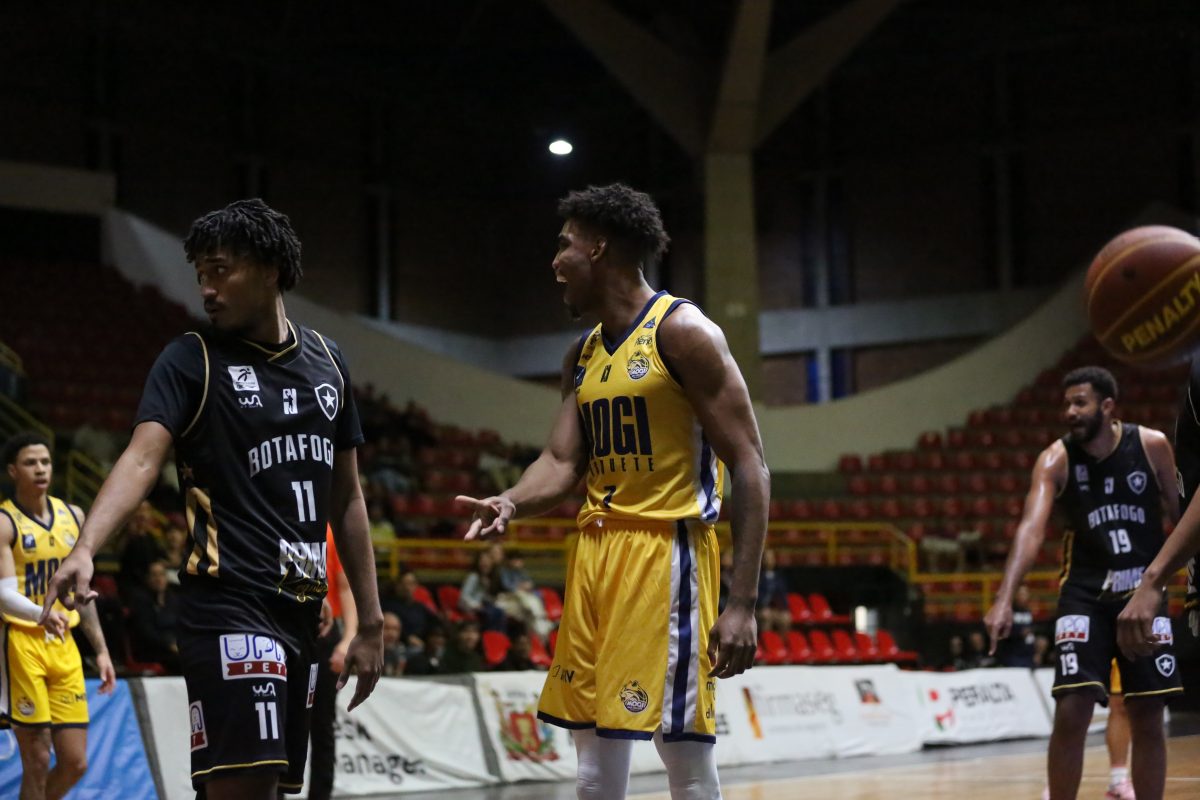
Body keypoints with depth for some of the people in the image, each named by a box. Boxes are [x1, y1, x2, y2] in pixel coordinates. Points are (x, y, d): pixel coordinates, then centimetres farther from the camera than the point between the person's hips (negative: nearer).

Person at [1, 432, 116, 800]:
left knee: (75, 763, 5)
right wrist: (42, 614, -39)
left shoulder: (73, 516, 11)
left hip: (63, 646, 6)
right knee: (37, 762, -5)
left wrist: (101, 649, 15)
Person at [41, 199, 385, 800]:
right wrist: (84, 549, -37)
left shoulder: (326, 361, 13)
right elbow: (142, 457, -18)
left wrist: (370, 620, 15)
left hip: (301, 611, 6)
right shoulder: (192, 359, -3)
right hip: (228, 607, -6)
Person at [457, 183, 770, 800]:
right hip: (596, 552, 8)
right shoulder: (583, 356, 15)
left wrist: (743, 602, -20)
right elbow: (563, 461, 11)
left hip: (665, 550, -8)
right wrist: (511, 503, -14)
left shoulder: (682, 332, -10)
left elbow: (749, 465, -13)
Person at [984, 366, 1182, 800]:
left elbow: (1180, 515, 5)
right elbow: (1031, 528, -28)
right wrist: (1004, 599, -41)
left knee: (1147, 718, 3)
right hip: (1085, 595, -1)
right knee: (1071, 712, -12)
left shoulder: (1152, 446, -8)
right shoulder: (1055, 460, -14)